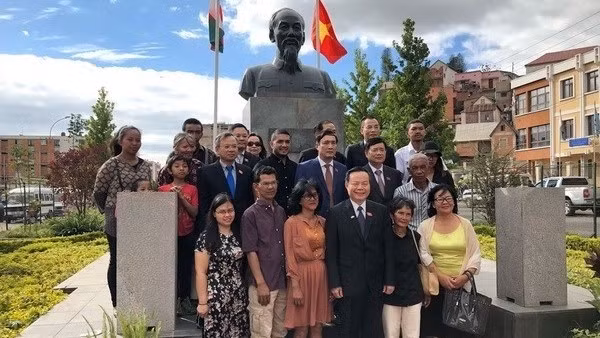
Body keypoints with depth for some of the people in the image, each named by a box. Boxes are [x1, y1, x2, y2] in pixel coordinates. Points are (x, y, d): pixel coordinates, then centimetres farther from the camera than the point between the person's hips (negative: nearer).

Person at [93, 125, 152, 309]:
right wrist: (110, 211, 1)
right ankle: (117, 305, 19)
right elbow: (98, 193, -2)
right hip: (117, 223, -4)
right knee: (117, 262, 7)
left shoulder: (145, 166, 7)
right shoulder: (111, 165, -8)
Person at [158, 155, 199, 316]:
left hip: (187, 235, 0)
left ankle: (185, 299, 16)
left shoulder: (192, 189, 3)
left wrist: (181, 196, -14)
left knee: (186, 268, 6)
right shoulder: (163, 189, 4)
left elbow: (194, 212, -5)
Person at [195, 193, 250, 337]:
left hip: (239, 297, 5)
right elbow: (201, 272, -11)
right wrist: (202, 302, -12)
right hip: (217, 298, -5)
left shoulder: (237, 236, 7)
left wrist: (244, 292, 5)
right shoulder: (206, 237, -9)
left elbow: (241, 265, 11)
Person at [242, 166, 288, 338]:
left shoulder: (281, 211, 10)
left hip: (282, 282, 6)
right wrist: (261, 283, -14)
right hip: (263, 284, -5)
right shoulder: (251, 214, -7)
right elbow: (251, 252, -11)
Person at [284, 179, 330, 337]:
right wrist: (295, 287, -14)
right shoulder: (291, 223, -7)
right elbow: (290, 256, -9)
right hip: (302, 275, -5)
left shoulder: (322, 222, 9)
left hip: (321, 275, 5)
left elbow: (326, 252, 13)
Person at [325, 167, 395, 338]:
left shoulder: (381, 211, 2)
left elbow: (388, 248, 3)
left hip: (376, 284, 2)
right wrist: (334, 283, -9)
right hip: (348, 284, -2)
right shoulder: (336, 213, -5)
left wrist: (389, 280, 1)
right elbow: (331, 252, -5)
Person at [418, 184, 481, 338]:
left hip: (462, 285, 1)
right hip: (435, 285, 0)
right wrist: (441, 276, -11)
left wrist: (466, 275, -9)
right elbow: (424, 254, -3)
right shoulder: (425, 226, 3)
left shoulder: (465, 224, 6)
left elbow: (475, 254, 4)